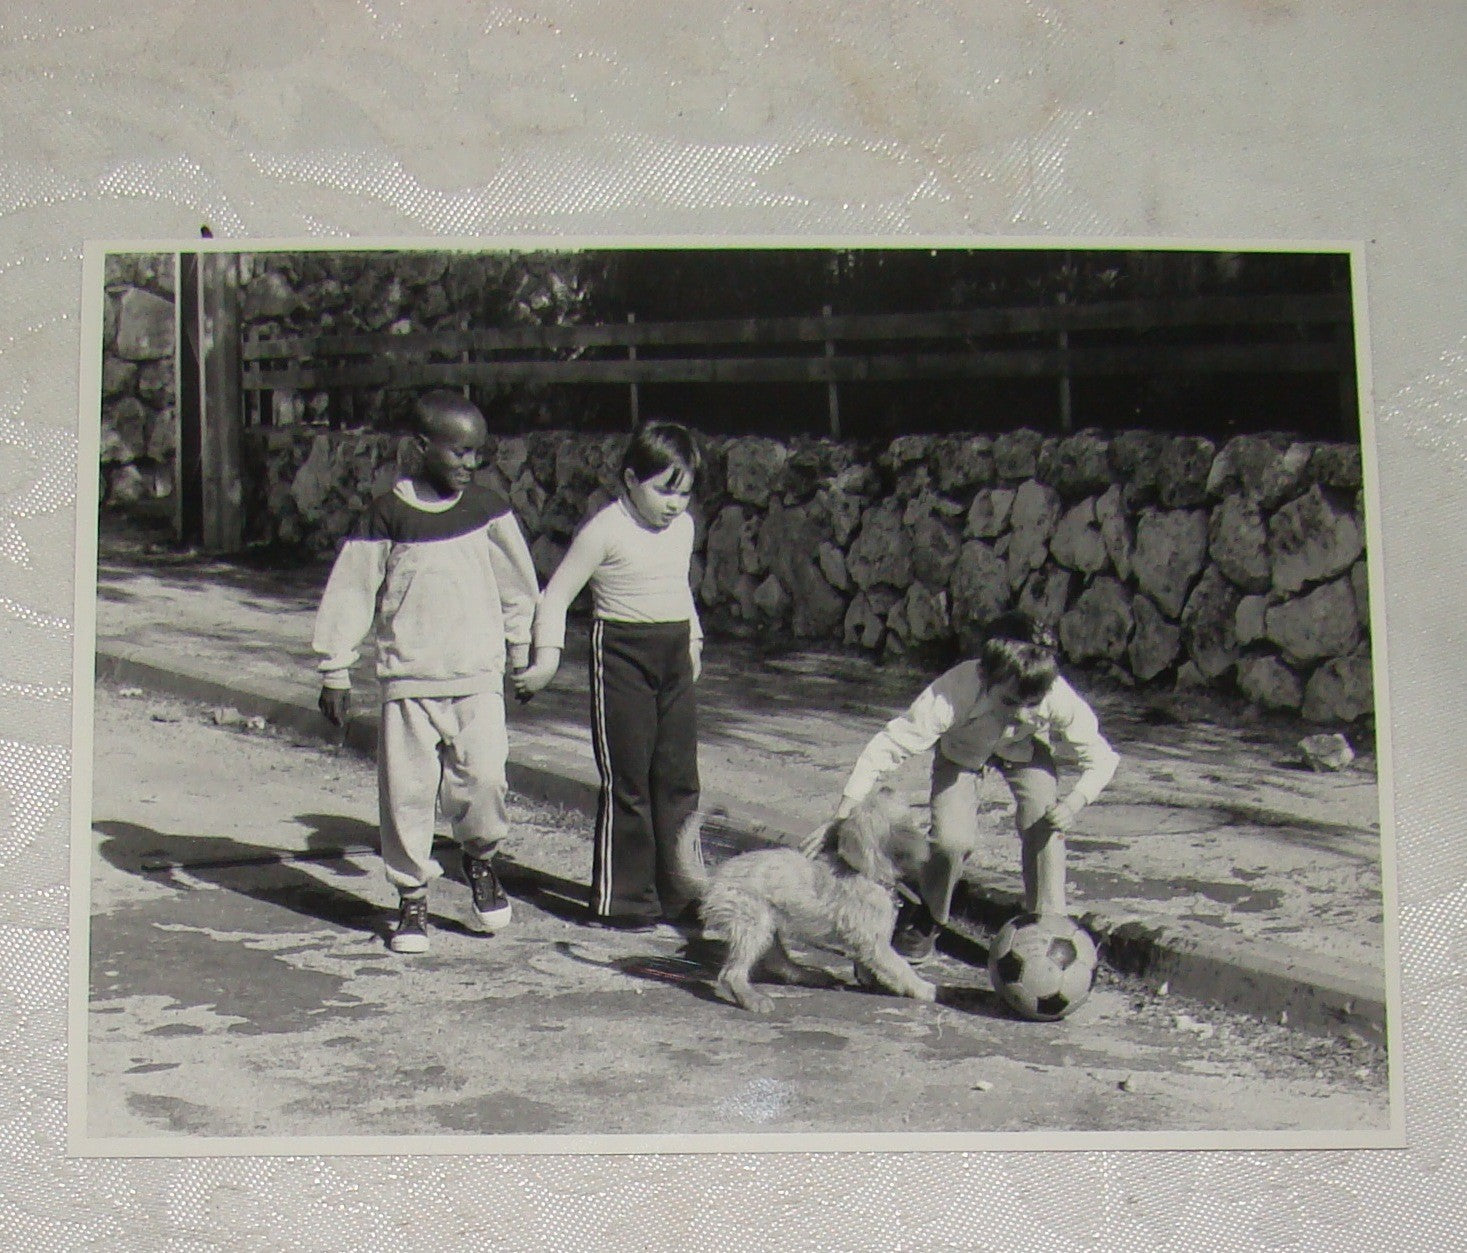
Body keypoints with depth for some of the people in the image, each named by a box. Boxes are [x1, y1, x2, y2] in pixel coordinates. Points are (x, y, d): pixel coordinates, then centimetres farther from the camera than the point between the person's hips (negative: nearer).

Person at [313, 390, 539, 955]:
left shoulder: (487, 510, 2)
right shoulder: (387, 517, -5)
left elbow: (517, 585, 16)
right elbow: (350, 593, 1)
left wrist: (521, 649, 22)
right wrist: (335, 671, 3)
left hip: (479, 675, 1)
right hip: (408, 679, -1)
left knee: (483, 775, -10)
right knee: (407, 789, 1)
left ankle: (479, 856, 20)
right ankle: (411, 895, 18)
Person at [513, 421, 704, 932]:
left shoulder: (683, 526, 9)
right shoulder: (605, 530, -11)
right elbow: (556, 595, -12)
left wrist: (693, 639, 25)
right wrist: (547, 656, -20)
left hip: (675, 657, 7)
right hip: (621, 654, -6)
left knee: (678, 779, 8)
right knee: (626, 780, -2)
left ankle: (679, 892, 17)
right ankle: (620, 899, 8)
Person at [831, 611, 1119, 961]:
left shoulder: (1060, 700, -38)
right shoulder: (954, 693, -44)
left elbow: (1101, 758, -23)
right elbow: (888, 745, -41)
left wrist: (1074, 802, -42)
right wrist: (842, 817, -46)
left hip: (1025, 749, 1)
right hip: (961, 749, -1)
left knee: (1044, 827, -21)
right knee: (952, 839, -18)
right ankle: (924, 919, 12)